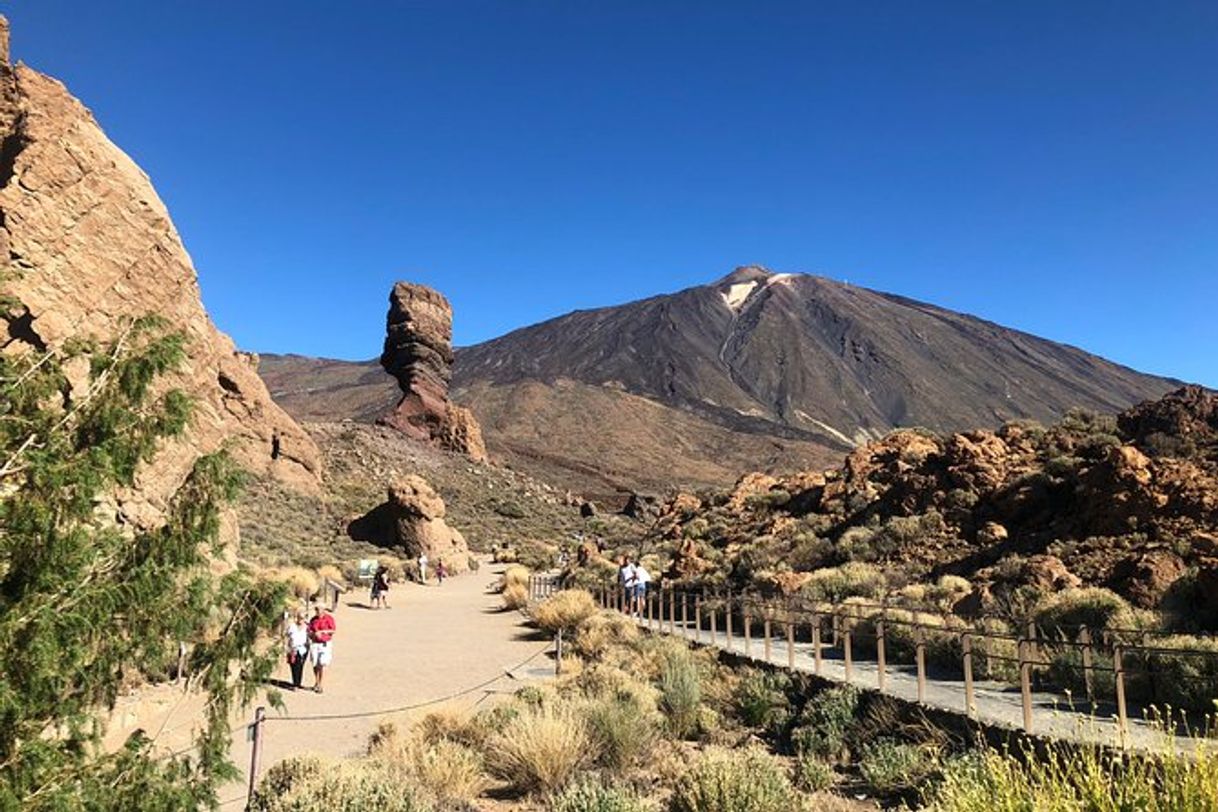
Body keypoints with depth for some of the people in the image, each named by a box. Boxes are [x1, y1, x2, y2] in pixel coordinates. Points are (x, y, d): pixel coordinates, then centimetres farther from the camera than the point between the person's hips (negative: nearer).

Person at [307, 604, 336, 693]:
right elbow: (309, 631, 5)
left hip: (325, 644, -3)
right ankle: (316, 682, 26)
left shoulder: (329, 618, -3)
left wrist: (321, 632, -15)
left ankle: (319, 685, 0)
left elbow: (333, 630, -8)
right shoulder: (313, 619, 7)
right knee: (315, 664, 4)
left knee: (322, 664, -9)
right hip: (315, 643, 3)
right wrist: (314, 634, -16)